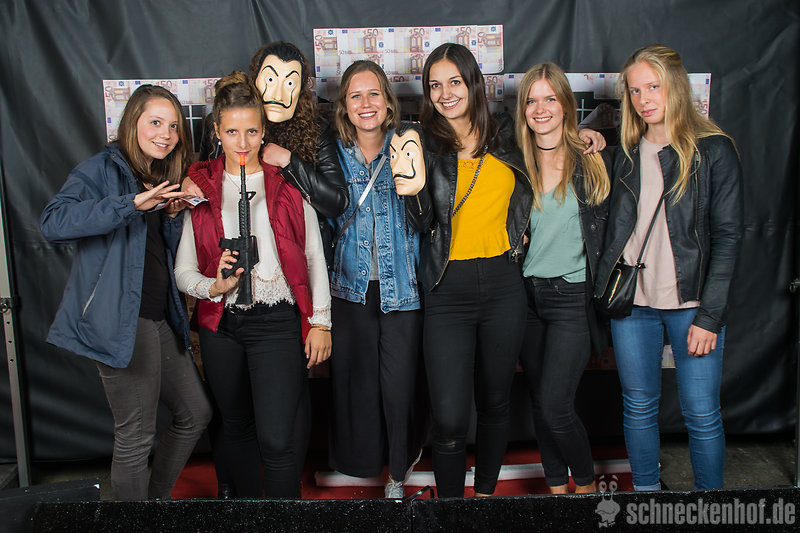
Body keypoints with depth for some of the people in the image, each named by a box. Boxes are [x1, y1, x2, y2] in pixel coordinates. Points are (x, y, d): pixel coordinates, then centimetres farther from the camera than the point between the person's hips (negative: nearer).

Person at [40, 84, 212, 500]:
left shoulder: (162, 180, 18)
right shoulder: (102, 170, -6)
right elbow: (54, 222, -23)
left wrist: (173, 215, 3)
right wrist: (132, 204, -29)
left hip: (159, 318, 9)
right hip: (122, 321, -8)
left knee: (195, 413, 14)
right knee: (136, 438, -1)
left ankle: (157, 499, 32)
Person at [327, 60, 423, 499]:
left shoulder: (405, 146, -2)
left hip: (401, 285, -2)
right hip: (352, 285, 2)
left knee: (399, 381, 1)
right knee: (355, 376, 8)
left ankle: (398, 472, 23)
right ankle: (361, 461, 30)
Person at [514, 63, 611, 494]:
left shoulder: (588, 161, -3)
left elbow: (605, 225, 1)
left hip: (572, 296, -3)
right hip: (526, 293, 4)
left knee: (555, 405, -8)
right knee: (539, 402, 12)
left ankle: (586, 483, 20)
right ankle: (557, 485, 31)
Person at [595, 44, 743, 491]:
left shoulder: (714, 150, -3)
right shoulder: (628, 153, 11)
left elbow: (728, 236, -7)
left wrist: (709, 315, -11)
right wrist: (605, 290, 0)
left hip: (690, 303, -4)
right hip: (631, 302, 4)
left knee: (702, 415, 2)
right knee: (638, 408, 11)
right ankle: (646, 495, 27)